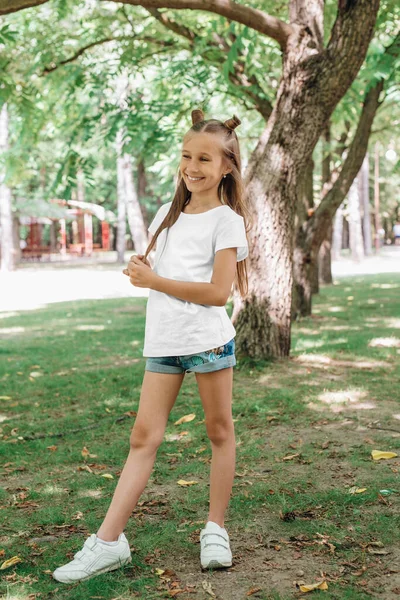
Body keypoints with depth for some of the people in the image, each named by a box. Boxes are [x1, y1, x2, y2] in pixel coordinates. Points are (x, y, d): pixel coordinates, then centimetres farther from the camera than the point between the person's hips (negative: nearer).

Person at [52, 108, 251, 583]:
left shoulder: (226, 220, -5)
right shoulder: (168, 213, 14)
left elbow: (218, 291, -14)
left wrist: (154, 281, -12)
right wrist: (141, 269, 0)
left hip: (209, 338, -5)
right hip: (162, 342, 5)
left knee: (219, 430, 6)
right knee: (144, 436, 1)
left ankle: (215, 528, 20)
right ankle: (108, 541, -1)